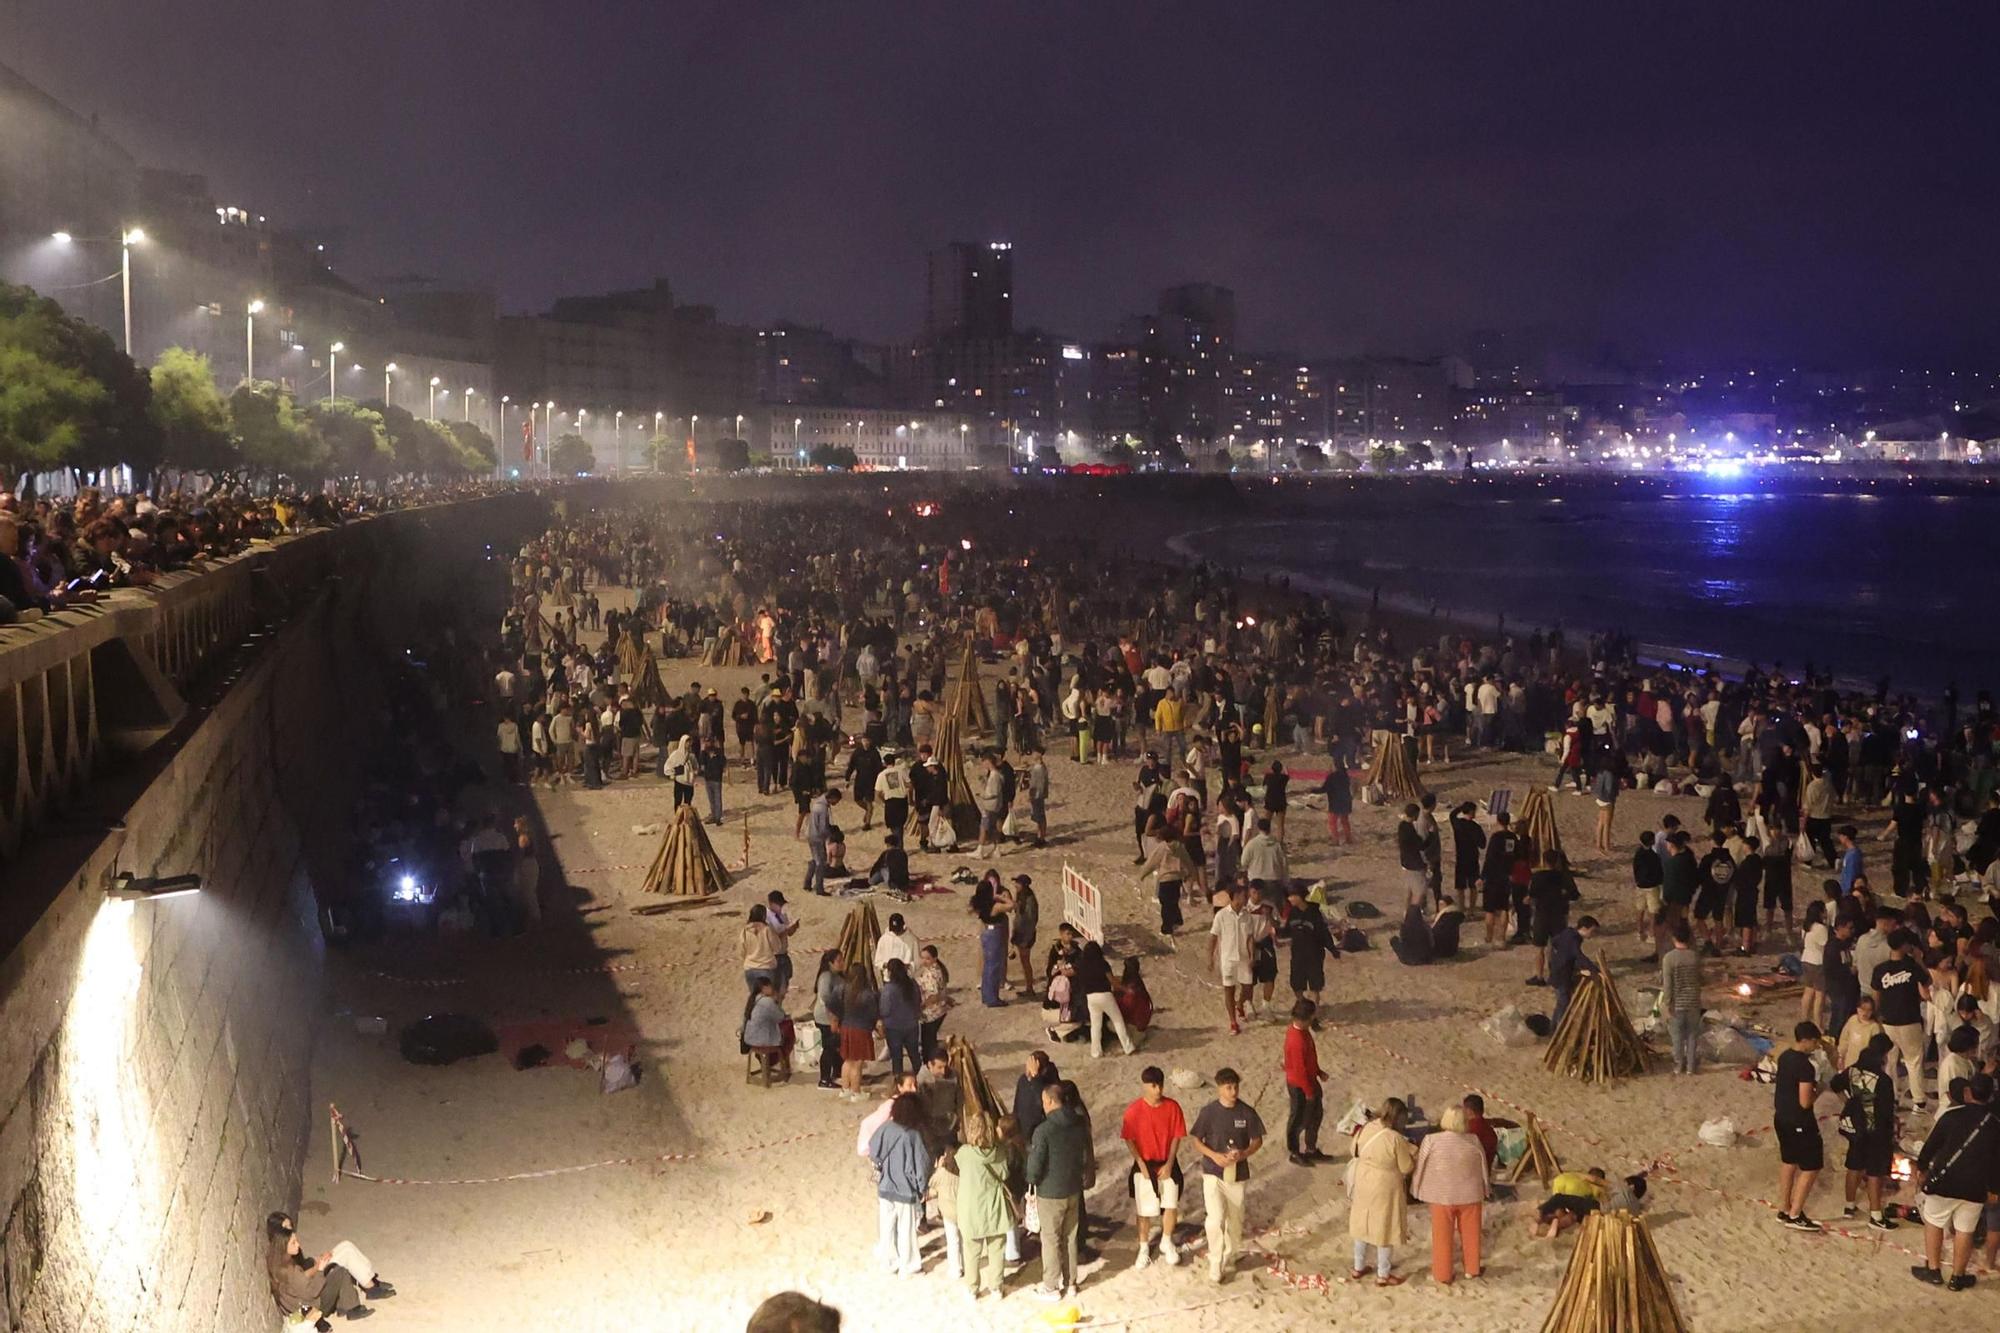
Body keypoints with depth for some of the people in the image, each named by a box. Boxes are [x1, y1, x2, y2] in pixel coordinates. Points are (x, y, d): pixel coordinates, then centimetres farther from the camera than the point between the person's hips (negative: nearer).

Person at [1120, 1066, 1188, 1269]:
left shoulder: (1172, 1107, -9)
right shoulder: (1134, 1110, -15)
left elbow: (1176, 1137, -4)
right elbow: (1129, 1139, -8)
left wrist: (1169, 1164, -10)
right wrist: (1142, 1165, -12)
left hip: (1167, 1164, 1)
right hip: (1144, 1165, -1)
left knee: (1171, 1206, 1)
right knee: (1145, 1210, 7)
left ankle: (1166, 1243, 25)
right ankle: (1144, 1248, 25)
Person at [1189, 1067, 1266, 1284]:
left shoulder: (1247, 1112, -5)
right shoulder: (1209, 1112, -9)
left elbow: (1257, 1140, 2)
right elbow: (1196, 1140, -2)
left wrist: (1243, 1154, -18)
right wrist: (1214, 1155, -19)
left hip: (1238, 1174, 2)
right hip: (1213, 1173, -2)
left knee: (1234, 1220, 14)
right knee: (1215, 1219, -14)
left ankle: (1230, 1260, 34)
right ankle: (1215, 1264, 0)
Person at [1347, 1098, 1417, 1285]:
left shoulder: (1366, 1129, -8)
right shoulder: (1395, 1138, -25)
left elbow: (1356, 1152, 8)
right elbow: (1406, 1168, -15)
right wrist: (1411, 1150, 2)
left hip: (1363, 1183, 6)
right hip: (1385, 1187, -6)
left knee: (1362, 1225, 20)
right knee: (1385, 1228, 9)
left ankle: (1358, 1268, 33)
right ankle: (1383, 1275, 20)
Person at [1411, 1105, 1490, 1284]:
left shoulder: (1431, 1141, -16)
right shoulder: (1474, 1141, -10)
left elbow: (1420, 1168, -7)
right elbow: (1483, 1169, 3)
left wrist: (1418, 1192, 9)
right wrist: (1484, 1192, 18)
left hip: (1442, 1196, -2)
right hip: (1470, 1195, 2)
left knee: (1442, 1236, 11)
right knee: (1470, 1233, 19)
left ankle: (1442, 1274, 19)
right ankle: (1472, 1269, 32)